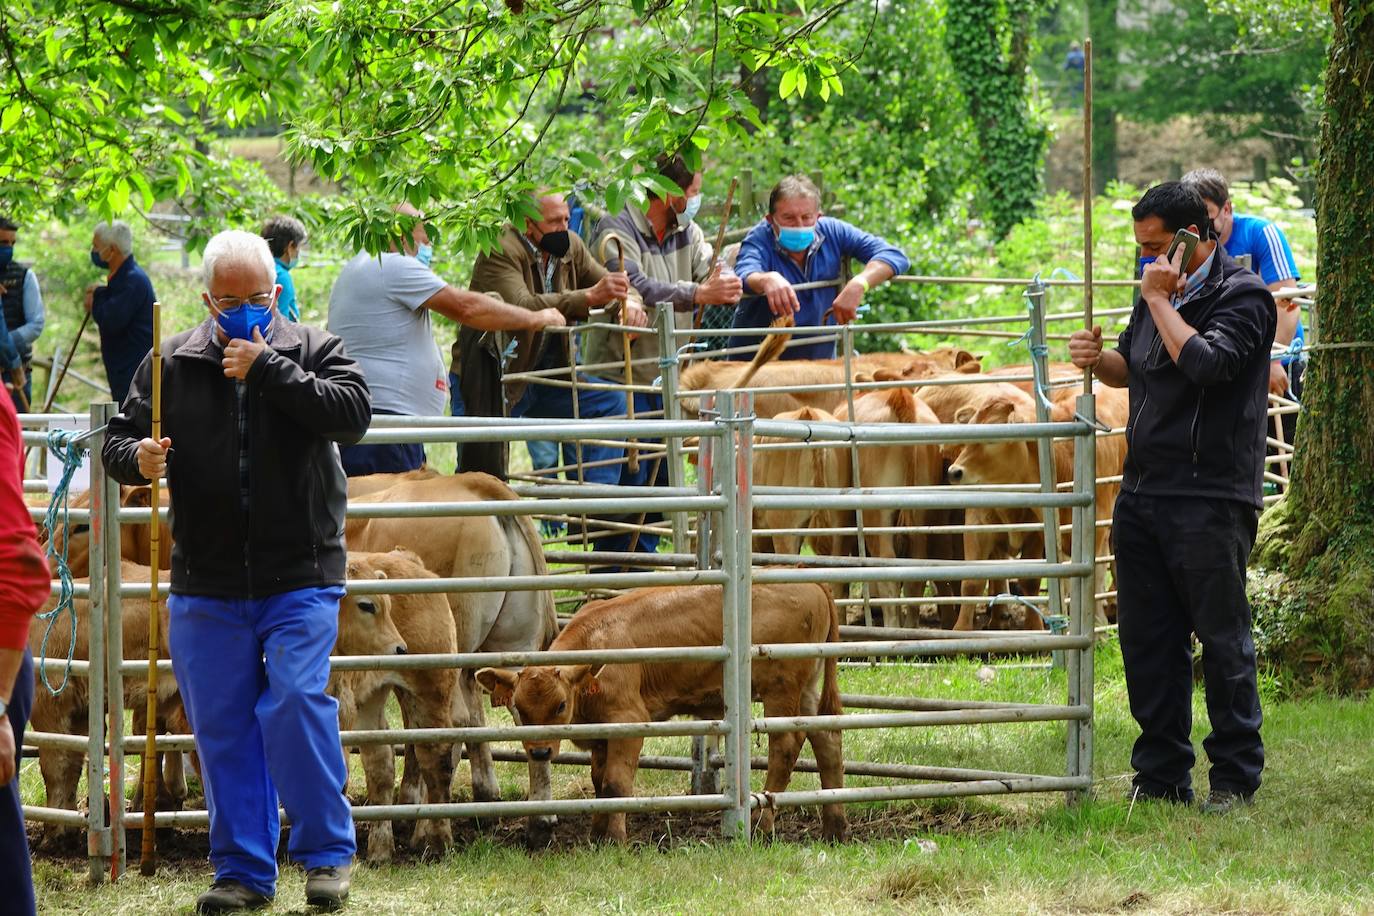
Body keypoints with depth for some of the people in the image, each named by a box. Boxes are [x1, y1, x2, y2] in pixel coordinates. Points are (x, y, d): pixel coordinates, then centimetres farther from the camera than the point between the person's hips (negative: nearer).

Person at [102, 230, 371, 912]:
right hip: (206, 586, 3)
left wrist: (267, 368, -17)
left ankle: (327, 855, -1)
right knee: (222, 726, 6)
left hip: (301, 579, -3)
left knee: (296, 701, -16)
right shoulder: (170, 364, 8)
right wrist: (137, 459, -13)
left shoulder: (313, 351, 2)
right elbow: (118, 440, 11)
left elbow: (352, 414, -15)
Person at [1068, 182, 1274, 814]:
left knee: (1222, 638, -1)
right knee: (1147, 641, 9)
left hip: (1210, 500, -8)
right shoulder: (1161, 290, 16)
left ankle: (1236, 778, 7)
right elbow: (1132, 368, 29)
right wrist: (1098, 360, 7)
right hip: (1142, 494, 8)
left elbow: (1205, 363, -25)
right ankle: (1162, 777, 17)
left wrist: (1160, 301, -14)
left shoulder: (1242, 297, -9)